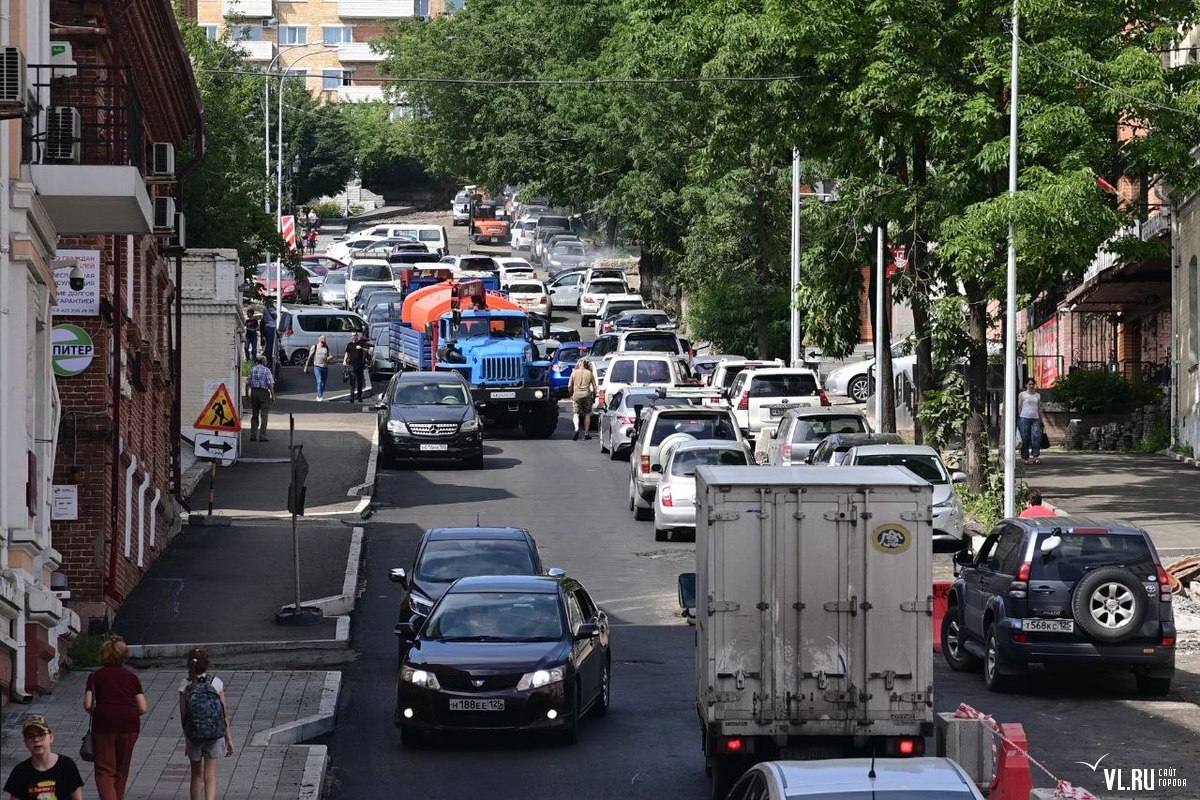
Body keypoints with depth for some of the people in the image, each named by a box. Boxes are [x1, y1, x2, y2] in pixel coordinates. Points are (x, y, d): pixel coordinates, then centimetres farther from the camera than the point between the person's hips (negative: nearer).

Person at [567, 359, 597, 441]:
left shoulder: (574, 373, 3)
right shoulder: (589, 374, 4)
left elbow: (569, 386, 2)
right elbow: (594, 386, 4)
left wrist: (571, 394, 17)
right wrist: (594, 395, 17)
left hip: (576, 395, -1)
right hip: (586, 395, 1)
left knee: (575, 413, 1)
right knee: (587, 414, 12)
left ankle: (576, 429, -24)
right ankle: (586, 433, 11)